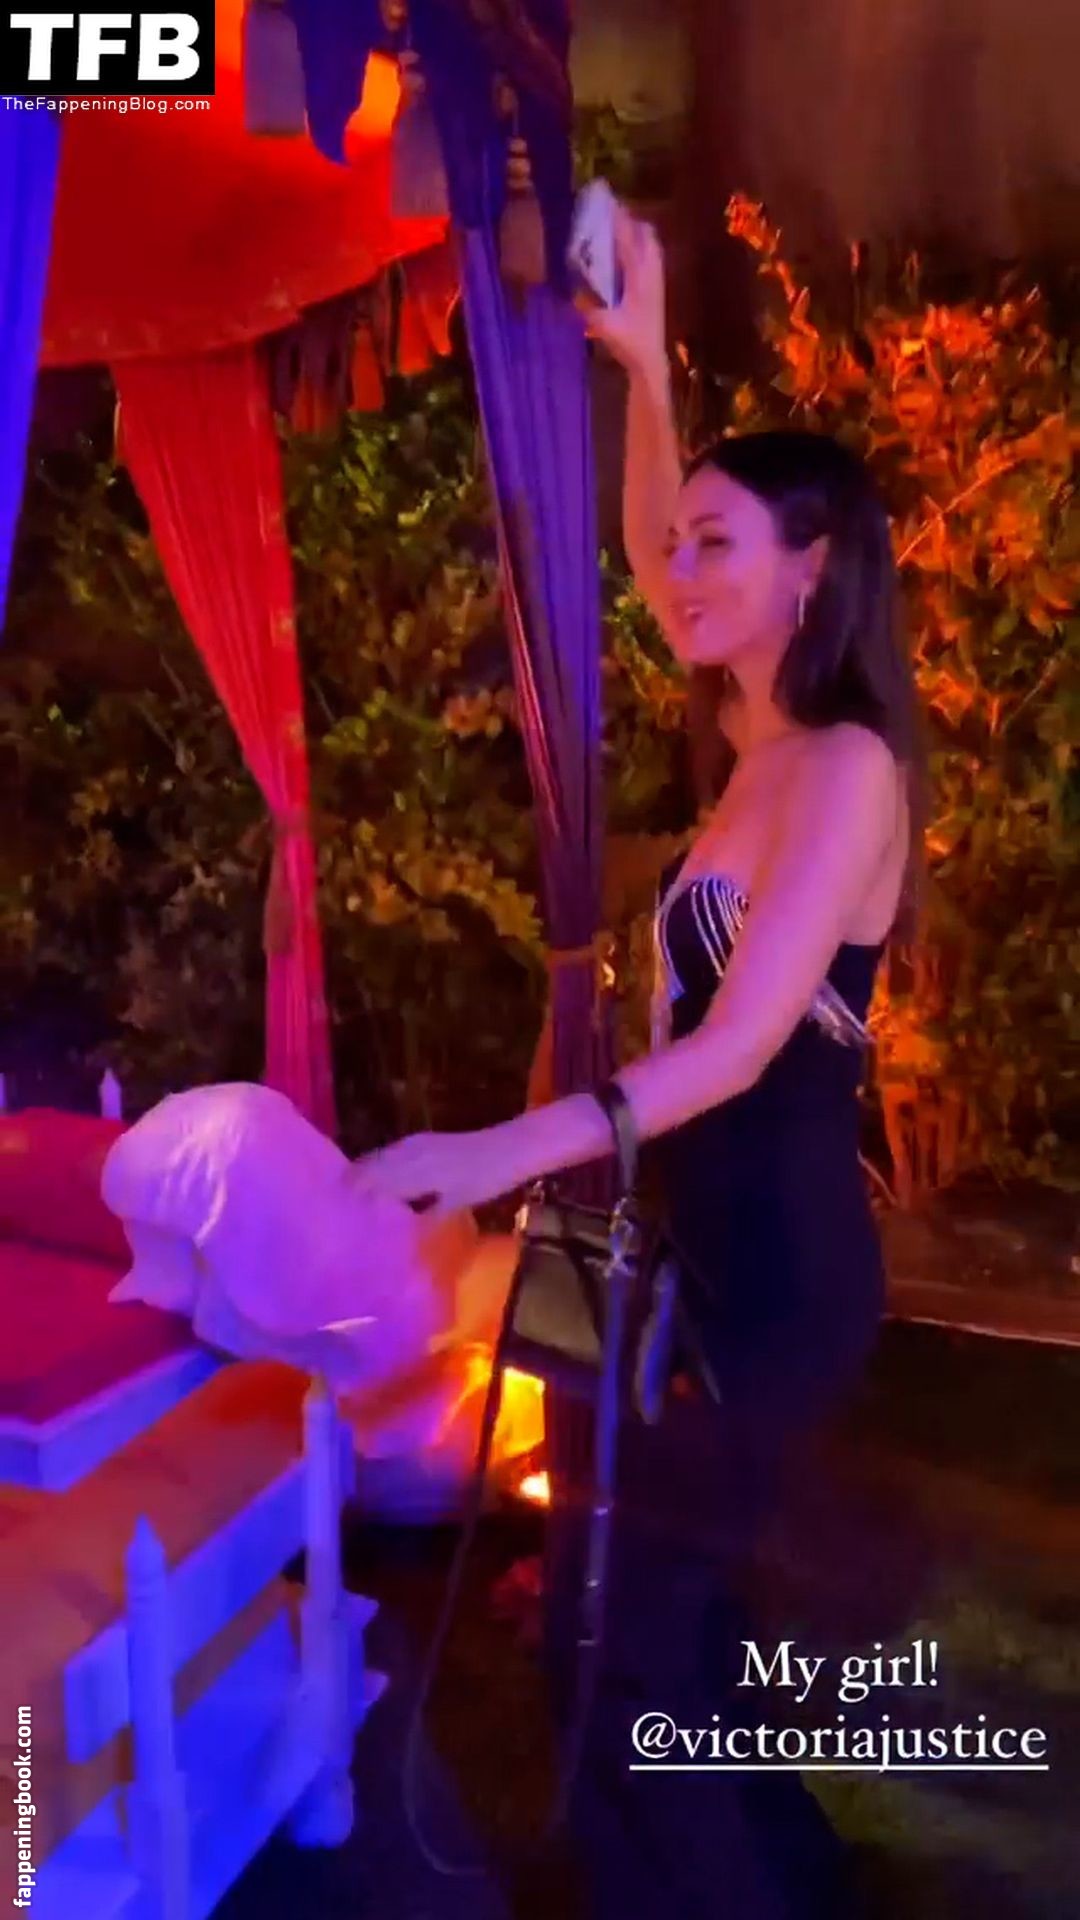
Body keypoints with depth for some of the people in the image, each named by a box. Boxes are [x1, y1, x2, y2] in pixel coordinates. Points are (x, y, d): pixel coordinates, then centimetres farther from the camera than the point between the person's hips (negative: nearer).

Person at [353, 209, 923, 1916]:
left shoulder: (849, 766, -18)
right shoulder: (770, 739, 6)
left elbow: (744, 1042, -26)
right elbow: (650, 564, 20)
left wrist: (501, 1152, -34)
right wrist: (643, 362, 13)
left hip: (783, 1262, -9)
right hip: (730, 1240, 9)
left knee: (634, 1613, 4)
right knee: (665, 1584, 21)